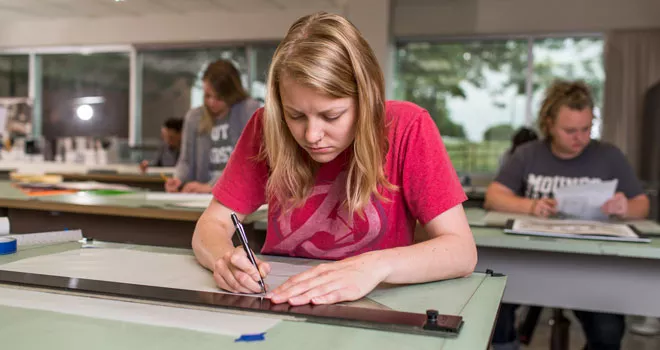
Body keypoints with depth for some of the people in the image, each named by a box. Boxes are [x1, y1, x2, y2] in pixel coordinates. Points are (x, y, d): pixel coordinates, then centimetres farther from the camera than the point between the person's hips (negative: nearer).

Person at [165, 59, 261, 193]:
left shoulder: (250, 110, -2)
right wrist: (178, 179, -9)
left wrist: (211, 186, -17)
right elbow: (186, 161, 13)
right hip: (205, 197, 2)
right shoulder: (194, 117, 9)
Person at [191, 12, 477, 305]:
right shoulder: (267, 127, -8)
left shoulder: (406, 128, -14)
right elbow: (212, 224, -5)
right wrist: (225, 258, -26)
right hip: (279, 310, 2)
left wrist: (376, 266, -33)